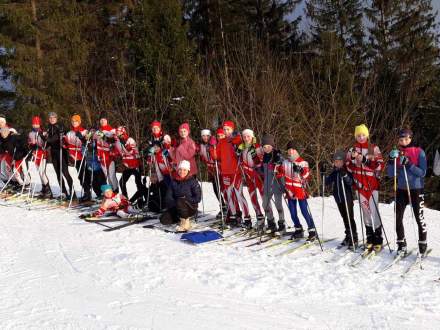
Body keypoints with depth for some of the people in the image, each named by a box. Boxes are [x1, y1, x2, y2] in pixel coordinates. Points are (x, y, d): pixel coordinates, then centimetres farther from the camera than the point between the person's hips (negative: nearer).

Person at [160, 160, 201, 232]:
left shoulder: (192, 181, -8)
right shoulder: (174, 182, 6)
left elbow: (197, 198, -12)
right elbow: (169, 196, 3)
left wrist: (186, 200, -21)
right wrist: (174, 204, -15)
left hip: (191, 208, -5)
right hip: (176, 208, 5)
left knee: (180, 201, -37)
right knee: (164, 220, -14)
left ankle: (185, 223, -17)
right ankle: (185, 218, 7)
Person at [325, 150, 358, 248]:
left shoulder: (347, 171, -7)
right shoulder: (334, 172, 10)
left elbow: (351, 183, -19)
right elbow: (327, 183, 12)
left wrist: (345, 175, -32)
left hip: (347, 198, -6)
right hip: (338, 198, 6)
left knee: (350, 218, -7)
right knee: (344, 218, 14)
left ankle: (354, 239, -4)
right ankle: (348, 236, 23)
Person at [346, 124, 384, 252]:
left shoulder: (374, 148, -1)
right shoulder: (352, 150, 9)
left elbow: (380, 165, -7)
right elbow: (349, 167, 11)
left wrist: (365, 159, -19)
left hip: (372, 183, -3)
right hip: (359, 184, 3)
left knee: (374, 210, -8)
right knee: (365, 210, 8)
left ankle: (378, 240, -3)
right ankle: (370, 239, 14)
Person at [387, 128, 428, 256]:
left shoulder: (419, 152, -4)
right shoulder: (397, 153, 5)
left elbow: (422, 172, -10)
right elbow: (390, 174, 2)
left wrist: (408, 164, -21)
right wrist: (392, 160, -14)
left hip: (416, 190, -4)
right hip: (401, 189, 4)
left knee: (419, 218, -1)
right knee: (398, 218, 4)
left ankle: (423, 246, 12)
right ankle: (401, 245, 16)